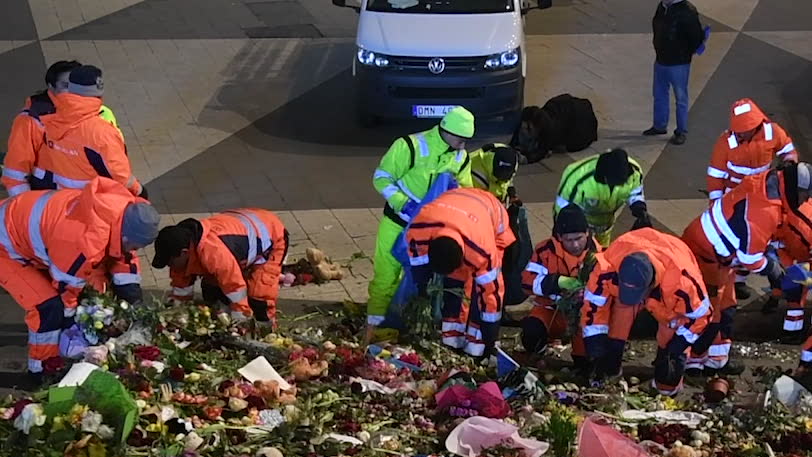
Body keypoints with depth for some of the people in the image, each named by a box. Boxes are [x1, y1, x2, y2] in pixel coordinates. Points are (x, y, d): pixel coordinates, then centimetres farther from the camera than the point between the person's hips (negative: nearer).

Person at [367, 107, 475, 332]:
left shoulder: (461, 158, 0)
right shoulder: (410, 146, -19)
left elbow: (465, 189, 14)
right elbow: (381, 178, -17)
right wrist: (403, 203, -29)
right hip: (398, 224, -5)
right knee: (386, 276, -2)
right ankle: (374, 328, 7)